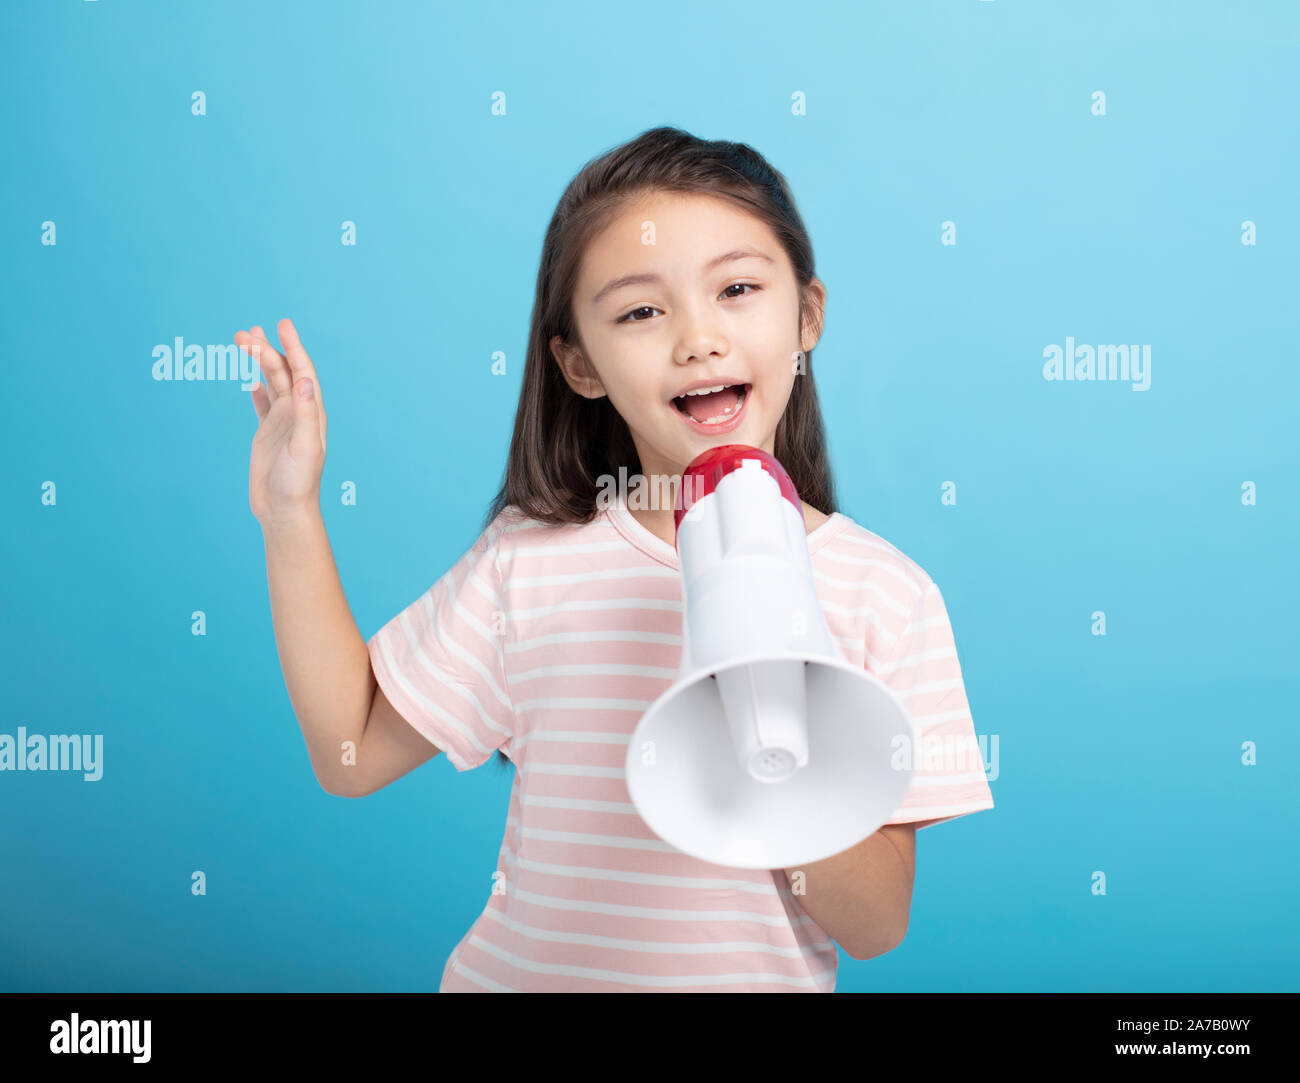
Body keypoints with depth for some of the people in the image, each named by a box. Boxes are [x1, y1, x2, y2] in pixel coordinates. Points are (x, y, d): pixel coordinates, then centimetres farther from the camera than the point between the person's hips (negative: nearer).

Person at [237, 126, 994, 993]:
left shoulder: (885, 594, -13)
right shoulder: (531, 556, -9)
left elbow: (875, 929, -11)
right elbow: (353, 753, -2)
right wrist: (291, 518, -7)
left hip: (763, 977, 0)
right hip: (519, 973, 1)